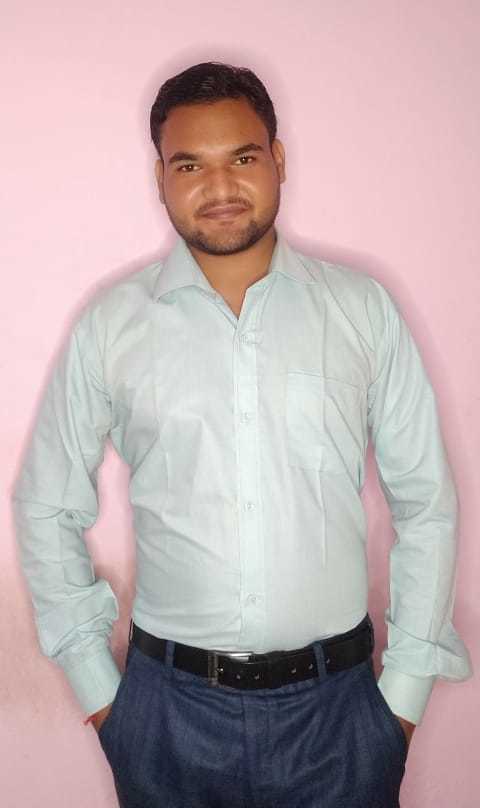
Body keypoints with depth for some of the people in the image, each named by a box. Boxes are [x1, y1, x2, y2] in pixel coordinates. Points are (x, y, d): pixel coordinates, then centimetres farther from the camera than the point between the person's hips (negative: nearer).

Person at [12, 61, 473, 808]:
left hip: (335, 704, 0)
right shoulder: (110, 325, -4)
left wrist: (406, 685, 2)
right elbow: (48, 510, 4)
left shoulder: (363, 310, -3)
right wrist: (96, 685, 3)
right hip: (168, 711, 0)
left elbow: (425, 503, 1)